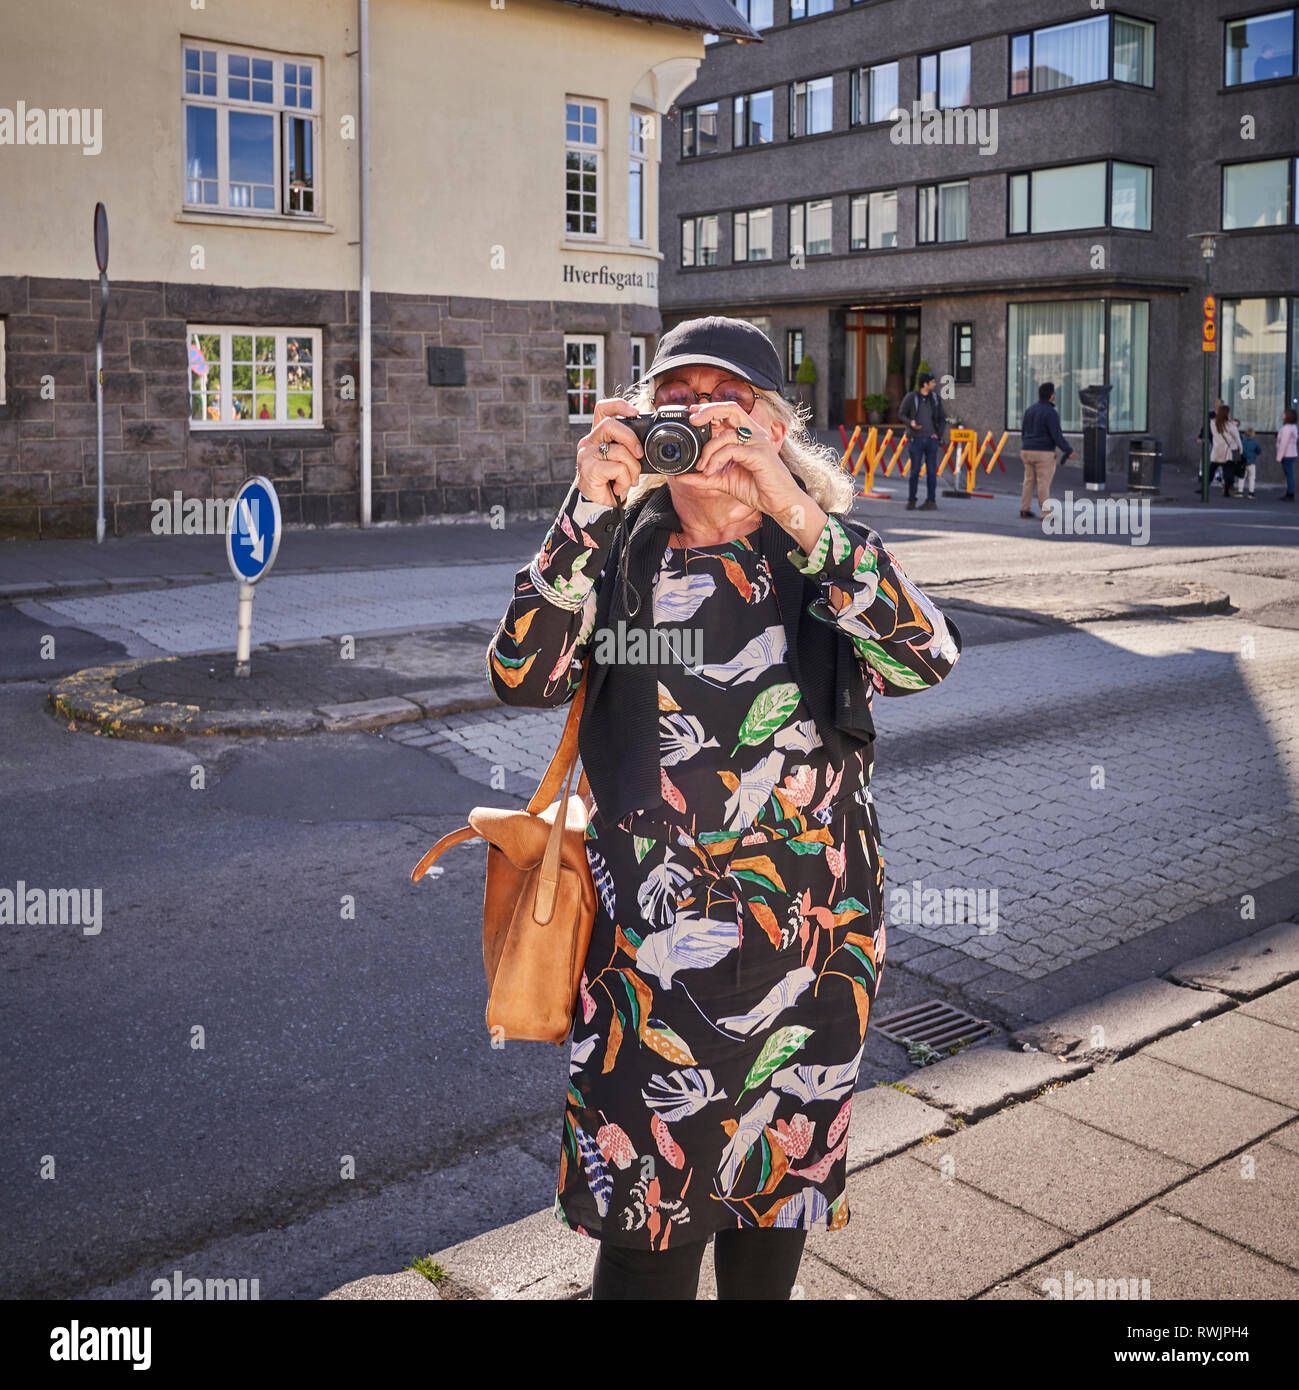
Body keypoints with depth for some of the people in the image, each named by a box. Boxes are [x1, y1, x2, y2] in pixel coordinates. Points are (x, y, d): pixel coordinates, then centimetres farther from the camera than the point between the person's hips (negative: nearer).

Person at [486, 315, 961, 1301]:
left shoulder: (826, 552, 0)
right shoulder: (617, 549, 0)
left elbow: (927, 658, -20)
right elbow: (521, 677, -16)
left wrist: (796, 513, -29)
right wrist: (589, 508, -24)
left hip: (812, 932, 1)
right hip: (653, 933, -1)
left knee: (781, 1177, 19)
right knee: (652, 1218, 0)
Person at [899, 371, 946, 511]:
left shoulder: (934, 397, 5)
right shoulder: (911, 397, -6)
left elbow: (942, 418, 10)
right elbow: (901, 414, 2)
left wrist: (938, 434, -4)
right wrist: (910, 423, -18)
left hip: (931, 439, 2)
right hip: (916, 439, -2)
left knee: (931, 471, 0)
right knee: (915, 471, -1)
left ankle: (930, 501, 5)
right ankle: (911, 501, 11)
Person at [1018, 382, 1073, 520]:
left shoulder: (1030, 409, 9)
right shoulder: (1051, 413, -14)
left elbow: (1023, 431, 16)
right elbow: (1057, 435, -16)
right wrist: (1068, 450, -6)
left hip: (1027, 451, 7)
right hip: (1043, 453, -7)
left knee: (1029, 481, 12)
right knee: (1043, 483, -4)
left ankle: (1024, 509, 12)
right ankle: (1046, 512, -2)